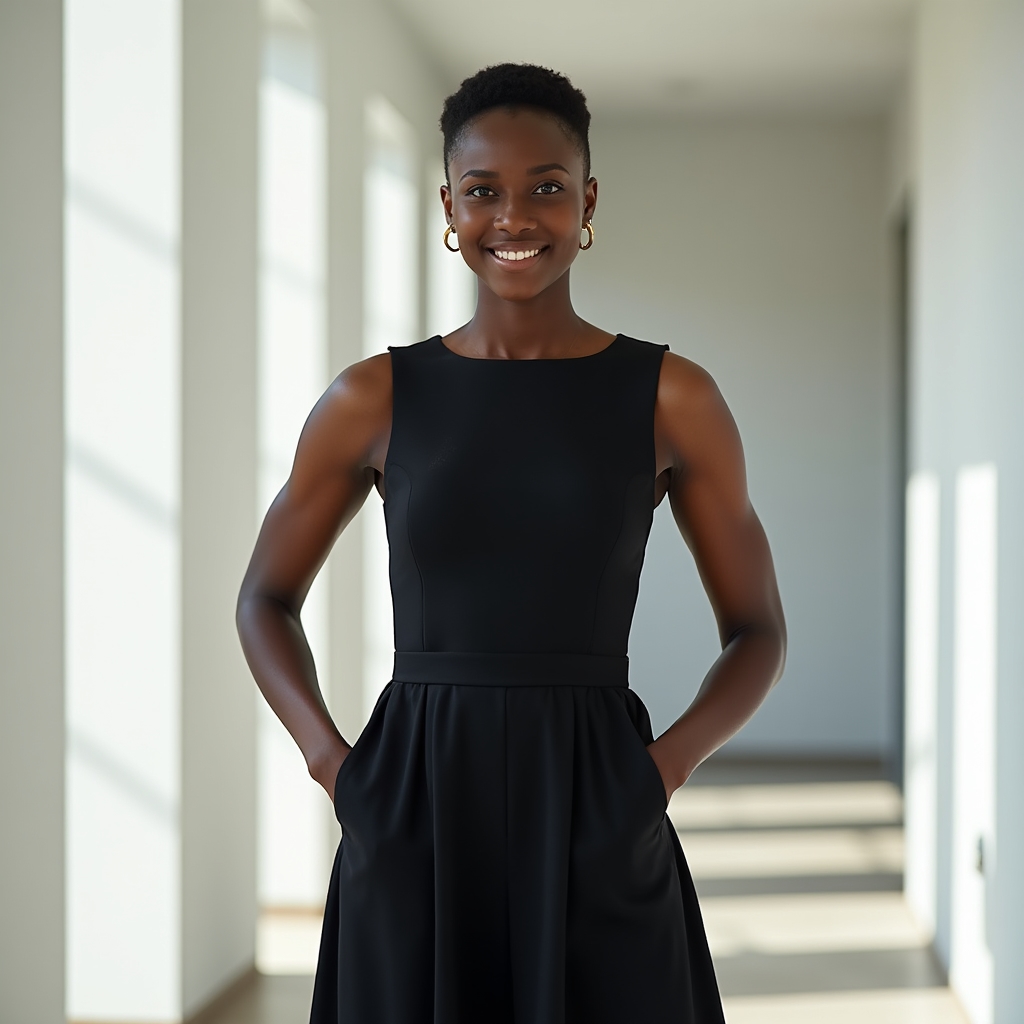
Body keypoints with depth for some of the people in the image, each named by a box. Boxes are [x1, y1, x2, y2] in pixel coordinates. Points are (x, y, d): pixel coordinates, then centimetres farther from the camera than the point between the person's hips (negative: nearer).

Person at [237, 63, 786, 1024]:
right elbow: (265, 600, 14)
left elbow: (758, 631, 8)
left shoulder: (673, 398, 1)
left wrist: (664, 765, -10)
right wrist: (331, 760, -3)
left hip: (594, 837, -1)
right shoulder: (373, 399, 3)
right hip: (416, 830, 1)